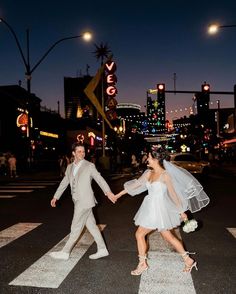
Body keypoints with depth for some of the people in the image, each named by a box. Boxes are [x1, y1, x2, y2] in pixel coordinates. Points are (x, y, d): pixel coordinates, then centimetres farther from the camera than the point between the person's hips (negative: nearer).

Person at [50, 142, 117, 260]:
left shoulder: (89, 166, -9)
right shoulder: (70, 167, 11)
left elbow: (99, 179, -19)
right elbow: (64, 183, 20)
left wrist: (108, 192, -33)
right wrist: (56, 197, 23)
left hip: (85, 201, -7)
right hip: (78, 201, 7)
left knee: (76, 227, 3)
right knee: (91, 225, 12)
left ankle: (65, 252, 16)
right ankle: (102, 249, 22)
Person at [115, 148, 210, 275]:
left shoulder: (165, 175, -17)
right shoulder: (149, 173, 4)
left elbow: (173, 194, -11)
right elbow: (136, 184, 11)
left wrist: (181, 212, -4)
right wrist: (119, 194, 14)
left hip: (158, 209, -7)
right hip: (150, 208, 7)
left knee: (139, 234, 2)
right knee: (168, 236, 15)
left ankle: (142, 264, 21)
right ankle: (188, 260, 28)